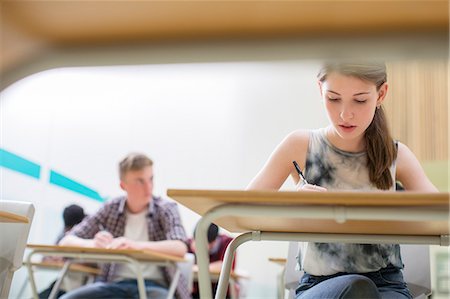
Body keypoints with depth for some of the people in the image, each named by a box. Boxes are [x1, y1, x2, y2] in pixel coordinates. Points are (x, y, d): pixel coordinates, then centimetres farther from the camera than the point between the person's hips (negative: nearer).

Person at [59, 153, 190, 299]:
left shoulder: (165, 208, 1)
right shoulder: (111, 209, 8)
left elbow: (180, 248, -18)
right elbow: (66, 242, 3)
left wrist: (137, 246, -34)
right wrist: (93, 243, -21)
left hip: (153, 285, -3)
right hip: (115, 284, 3)